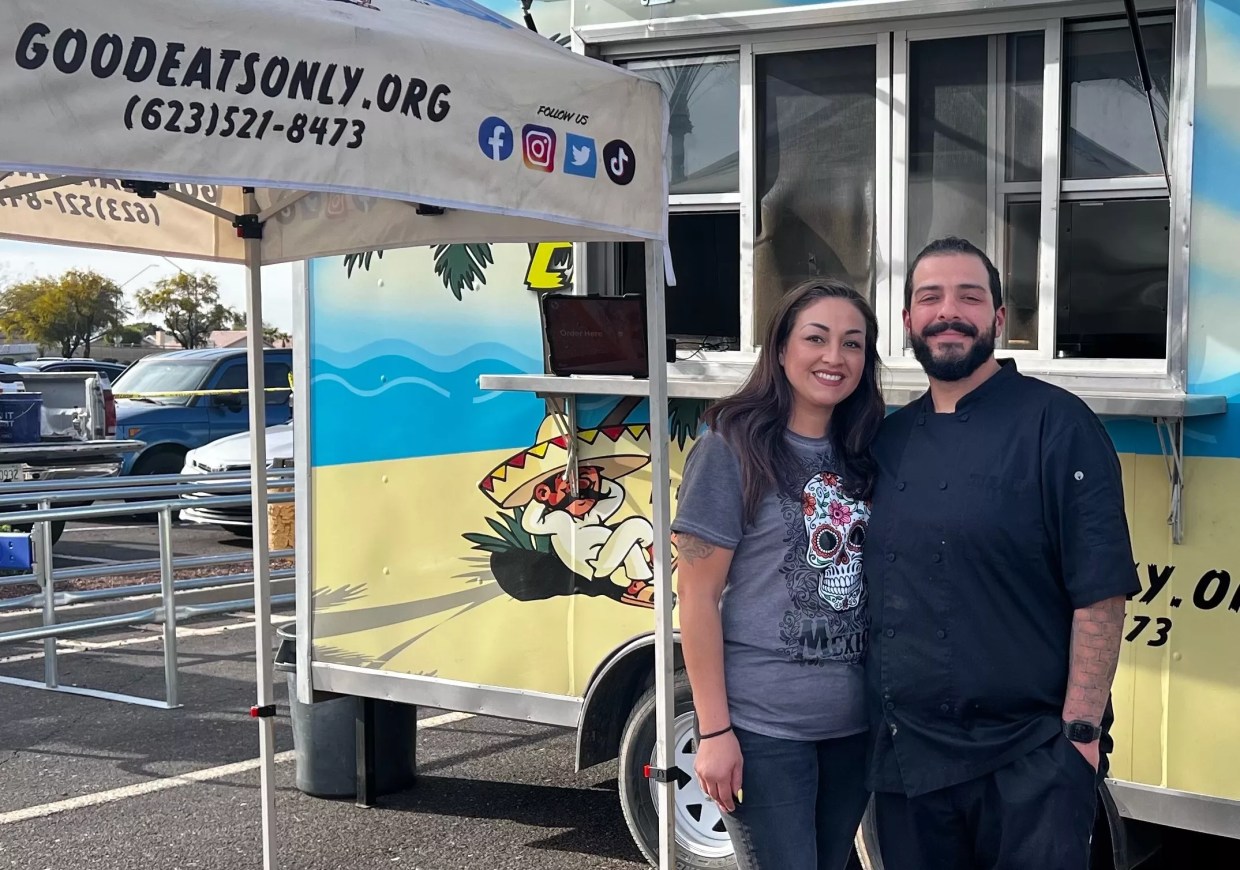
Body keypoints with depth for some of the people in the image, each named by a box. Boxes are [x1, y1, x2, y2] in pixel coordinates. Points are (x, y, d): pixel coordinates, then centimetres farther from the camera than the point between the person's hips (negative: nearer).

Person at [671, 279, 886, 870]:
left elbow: (883, 584, 14)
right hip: (763, 728, -6)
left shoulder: (864, 455, 7)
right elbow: (696, 594, -11)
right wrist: (715, 730, -14)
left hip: (856, 724, 6)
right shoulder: (732, 447, -9)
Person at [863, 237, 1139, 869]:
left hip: (1029, 762, -5)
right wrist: (877, 725, 12)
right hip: (904, 756, 6)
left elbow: (1100, 593, -11)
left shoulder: (1056, 424, -8)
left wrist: (1079, 733, -15)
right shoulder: (890, 440, 10)